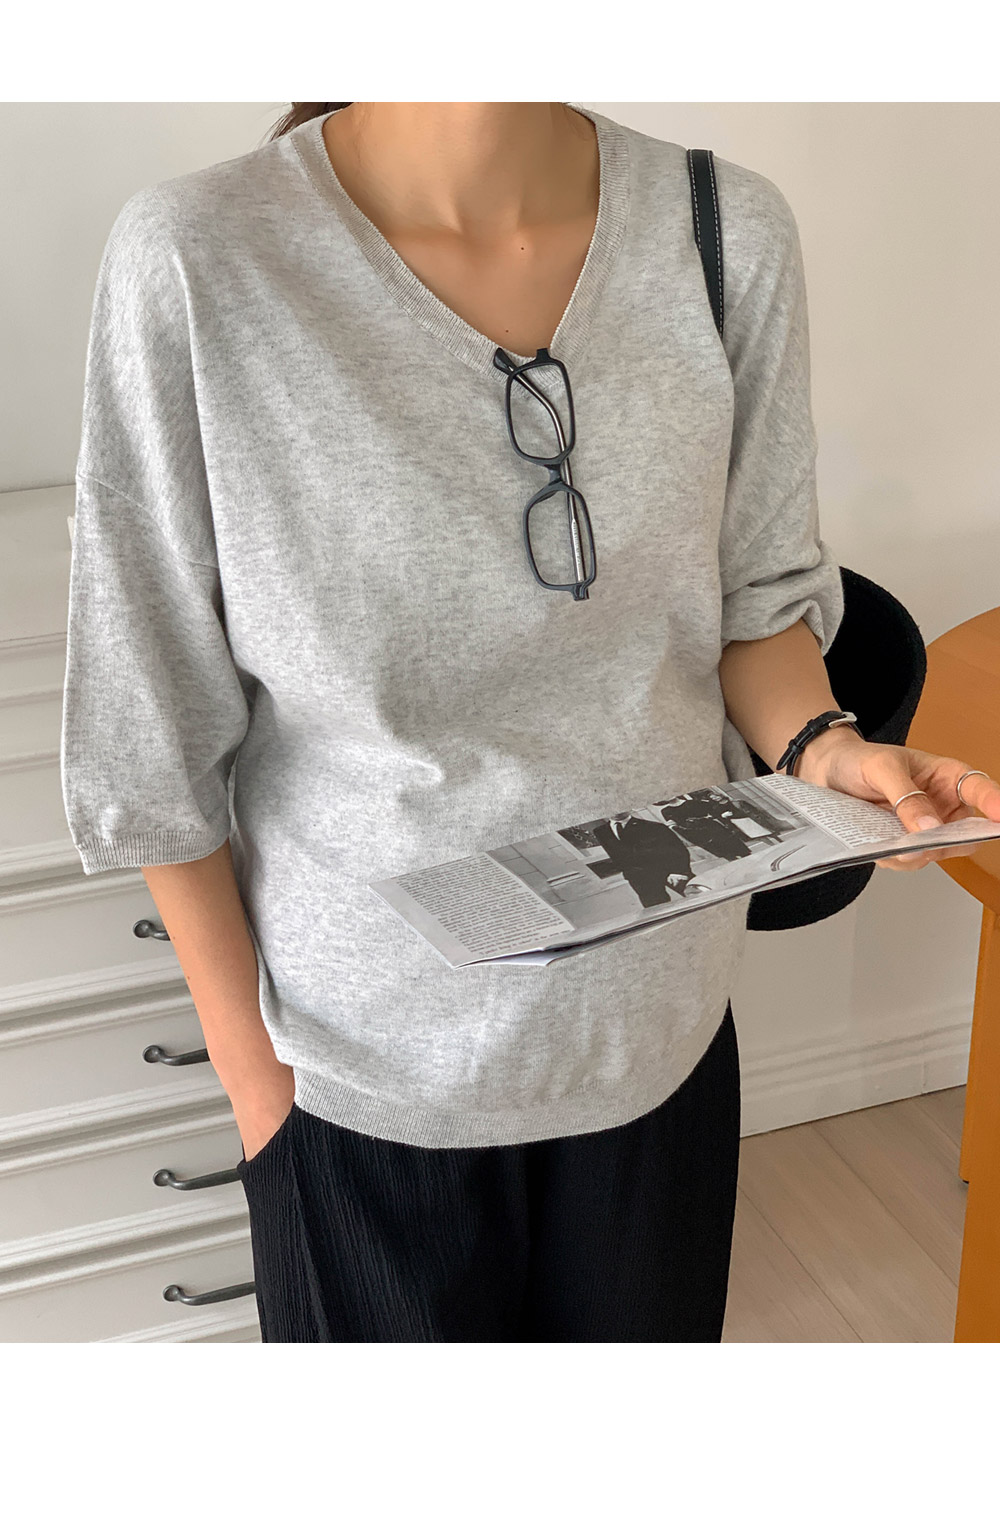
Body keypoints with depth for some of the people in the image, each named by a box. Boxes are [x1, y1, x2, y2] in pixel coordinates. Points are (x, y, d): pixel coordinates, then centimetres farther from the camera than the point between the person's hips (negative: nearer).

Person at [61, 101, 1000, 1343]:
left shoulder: (731, 232, -10)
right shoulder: (195, 261, -20)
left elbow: (758, 594, 4)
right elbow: (154, 737, -12)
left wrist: (817, 745, -18)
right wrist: (251, 1067, -5)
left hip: (661, 1017, 3)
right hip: (372, 1057, -2)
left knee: (643, 1328, 25)